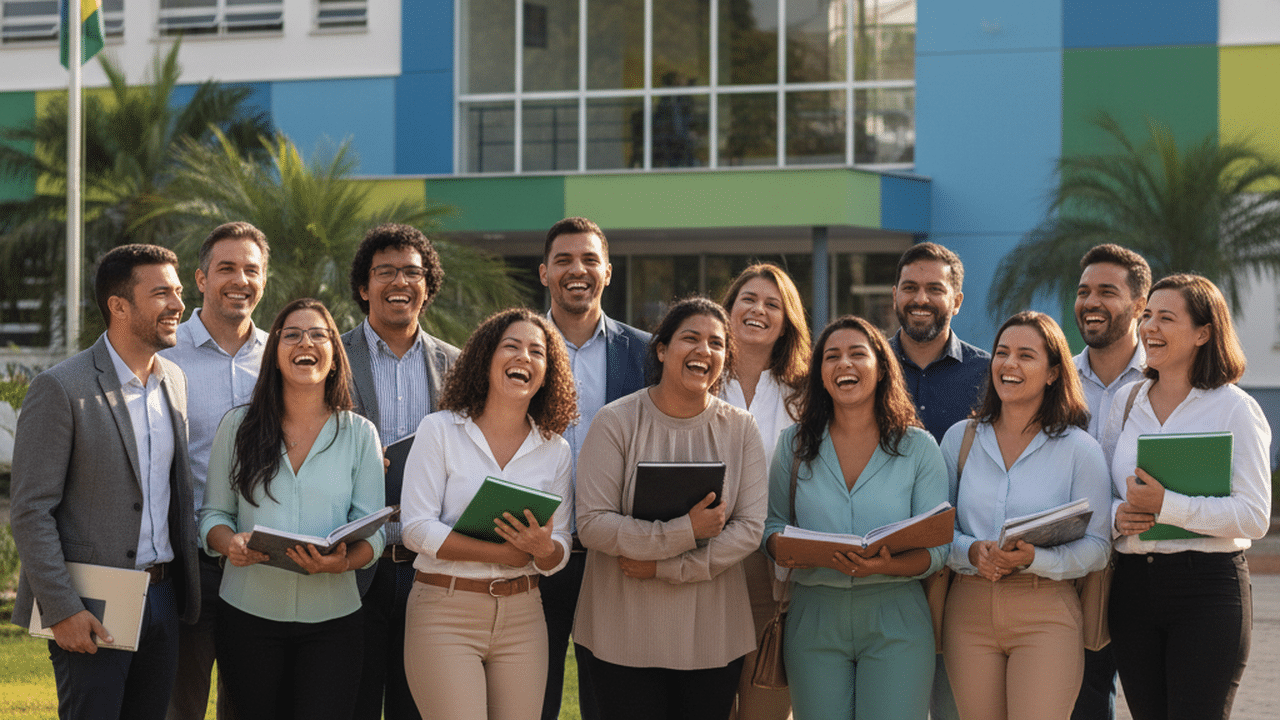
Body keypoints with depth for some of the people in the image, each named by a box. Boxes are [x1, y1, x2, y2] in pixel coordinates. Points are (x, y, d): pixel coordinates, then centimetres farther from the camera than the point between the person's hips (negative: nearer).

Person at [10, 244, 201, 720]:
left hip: (162, 598, 6)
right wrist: (62, 609, -18)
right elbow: (30, 510, -13)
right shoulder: (60, 388, -11)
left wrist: (186, 581, 12)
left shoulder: (174, 380, 11)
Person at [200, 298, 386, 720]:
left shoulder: (360, 434, 4)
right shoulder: (238, 427, 6)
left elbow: (372, 531, 1)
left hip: (330, 619, 0)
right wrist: (231, 543, -14)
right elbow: (214, 513, 9)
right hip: (248, 616, 1)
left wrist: (343, 560, -21)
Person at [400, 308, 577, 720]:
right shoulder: (440, 430, -1)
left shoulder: (554, 450, 9)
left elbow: (560, 554, 8)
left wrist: (544, 549, -17)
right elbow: (417, 529, -10)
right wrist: (507, 553, -16)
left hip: (522, 616, 4)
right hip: (445, 613, -4)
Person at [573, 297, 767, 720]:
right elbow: (592, 525, -12)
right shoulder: (617, 422, -5)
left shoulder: (740, 428, 3)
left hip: (712, 637, 2)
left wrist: (665, 566, -12)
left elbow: (749, 529, -3)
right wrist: (684, 533, -20)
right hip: (625, 634, -2)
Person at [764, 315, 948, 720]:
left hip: (895, 618, -2)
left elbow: (937, 547, -2)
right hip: (813, 620, 2)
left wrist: (886, 566, -21)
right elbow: (772, 522, 12)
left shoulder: (918, 447, 2)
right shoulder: (794, 445, 8)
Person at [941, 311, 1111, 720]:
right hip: (970, 609, 3)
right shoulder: (960, 438, 11)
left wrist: (1034, 559, -18)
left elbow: (1097, 545, -2)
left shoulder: (1079, 449, 1)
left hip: (1046, 612, -3)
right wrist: (972, 552, -10)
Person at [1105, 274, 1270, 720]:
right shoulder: (1127, 400, 12)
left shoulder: (1235, 408, -4)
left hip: (1208, 587, -5)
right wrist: (1117, 515, -8)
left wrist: (1166, 506, -21)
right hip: (1133, 583, 5)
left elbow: (1255, 517, -12)